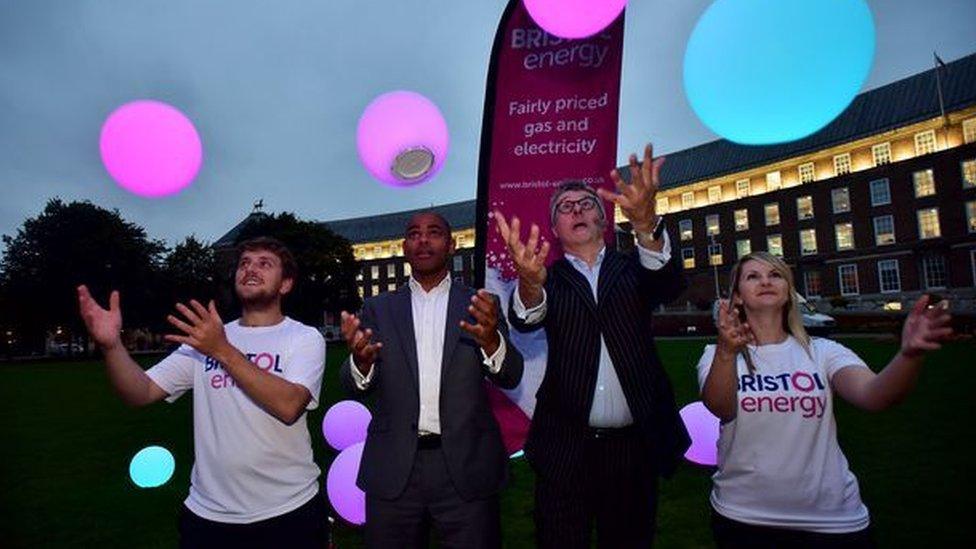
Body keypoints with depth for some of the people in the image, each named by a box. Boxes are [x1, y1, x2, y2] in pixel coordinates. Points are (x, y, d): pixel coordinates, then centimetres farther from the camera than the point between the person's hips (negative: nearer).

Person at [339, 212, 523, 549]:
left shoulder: (478, 306, 3)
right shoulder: (379, 308, 6)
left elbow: (510, 378, -5)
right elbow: (356, 386, 0)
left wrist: (491, 339, -27)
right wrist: (361, 359, -23)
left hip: (467, 469, -1)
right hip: (393, 470, 1)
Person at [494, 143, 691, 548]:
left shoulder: (632, 270, 8)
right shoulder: (551, 280, 5)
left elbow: (670, 284, -14)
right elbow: (526, 317, -16)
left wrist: (645, 221, -34)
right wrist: (529, 281, -40)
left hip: (634, 444, 2)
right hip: (566, 447, -1)